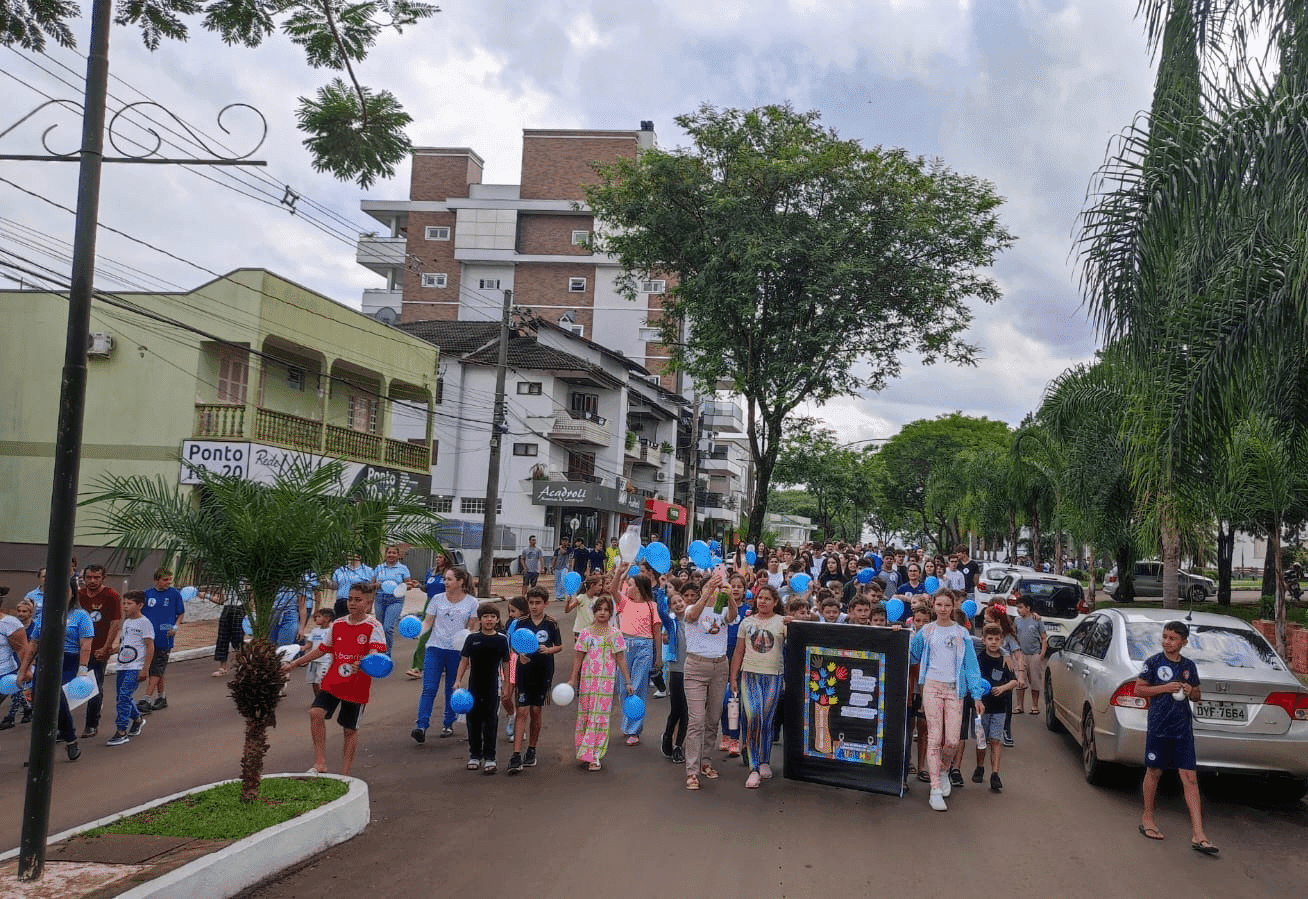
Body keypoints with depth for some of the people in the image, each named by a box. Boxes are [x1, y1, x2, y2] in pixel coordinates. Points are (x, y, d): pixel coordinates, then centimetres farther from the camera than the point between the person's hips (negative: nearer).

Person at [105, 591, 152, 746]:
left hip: (135, 668, -8)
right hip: (122, 666, 8)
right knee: (121, 697, 11)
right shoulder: (126, 622, 14)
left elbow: (150, 647, -11)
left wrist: (145, 669, -14)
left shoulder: (144, 622, -9)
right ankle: (138, 719, 34)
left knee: (124, 696, -15)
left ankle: (121, 732, -12)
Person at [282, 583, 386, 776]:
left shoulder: (373, 626, -8)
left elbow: (376, 651, -23)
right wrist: (293, 664, 18)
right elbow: (322, 649, 18)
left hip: (357, 687, -4)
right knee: (315, 712, -18)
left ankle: (345, 774, 19)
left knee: (350, 729, 5)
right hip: (331, 681, 4)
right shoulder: (337, 624, 7)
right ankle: (320, 762, -11)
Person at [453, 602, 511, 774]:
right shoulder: (472, 638, 0)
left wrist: (506, 686, 4)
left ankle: (489, 758, 8)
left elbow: (505, 664, 4)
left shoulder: (502, 640, -1)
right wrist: (458, 680, -4)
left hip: (493, 687, -2)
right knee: (473, 720, 9)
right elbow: (464, 660, 4)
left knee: (490, 722, 1)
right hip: (474, 686, 2)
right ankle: (474, 756, 22)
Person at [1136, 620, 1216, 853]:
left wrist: (1191, 691, -4)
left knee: (1190, 778, -2)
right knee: (1154, 771, 8)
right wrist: (1165, 688, -15)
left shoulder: (1189, 666, 7)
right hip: (1158, 727, -3)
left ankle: (1198, 836, -4)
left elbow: (1197, 696, 19)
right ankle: (1147, 818, 26)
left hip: (1183, 729, 3)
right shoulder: (1154, 662, -3)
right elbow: (1138, 689, -3)